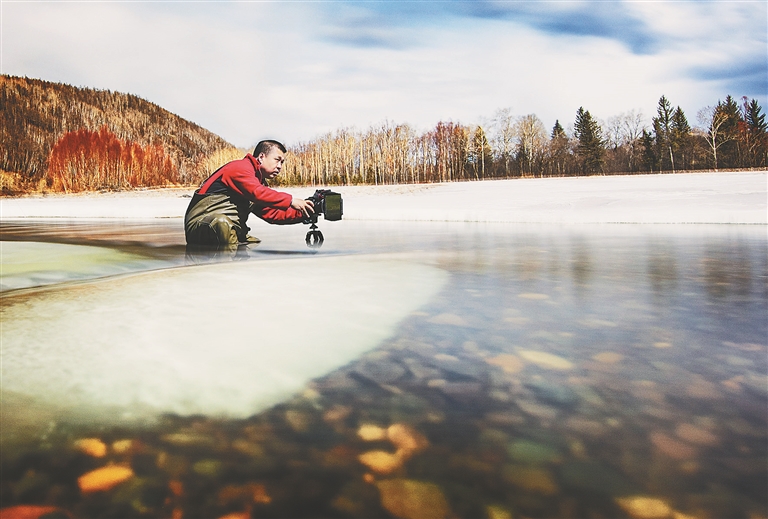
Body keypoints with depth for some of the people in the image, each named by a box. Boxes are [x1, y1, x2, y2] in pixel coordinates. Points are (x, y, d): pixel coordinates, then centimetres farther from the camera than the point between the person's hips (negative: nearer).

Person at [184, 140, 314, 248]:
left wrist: (302, 214, -1)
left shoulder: (261, 183, 21)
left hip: (230, 229, 9)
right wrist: (291, 201, -25)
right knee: (222, 222, -40)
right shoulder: (241, 167, -8)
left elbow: (273, 214, 12)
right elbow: (257, 193, -26)